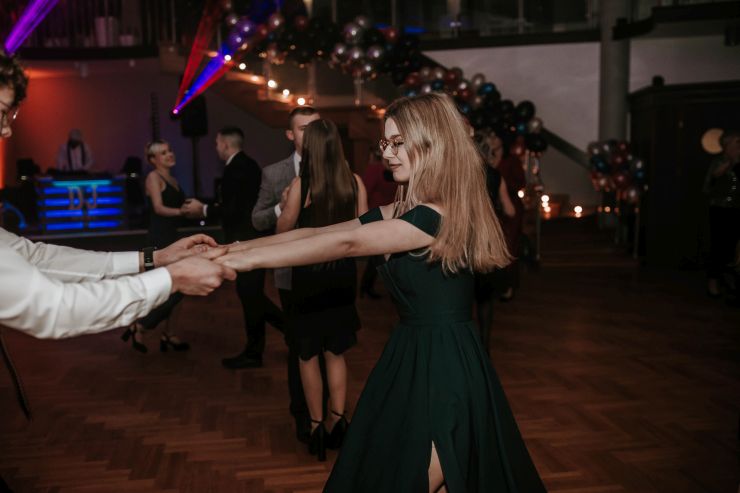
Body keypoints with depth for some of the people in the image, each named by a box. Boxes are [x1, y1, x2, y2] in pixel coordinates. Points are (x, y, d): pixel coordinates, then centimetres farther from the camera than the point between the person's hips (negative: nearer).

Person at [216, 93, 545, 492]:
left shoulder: (441, 216, -20)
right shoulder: (400, 213, 8)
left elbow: (347, 243, -26)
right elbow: (317, 232, 2)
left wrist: (248, 260, -24)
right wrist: (234, 247, -4)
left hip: (444, 367, -8)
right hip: (409, 358, 8)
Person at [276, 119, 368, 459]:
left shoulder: (301, 184, -12)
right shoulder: (355, 182, -4)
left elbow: (283, 231, -3)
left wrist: (286, 206, 14)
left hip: (309, 274, -3)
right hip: (342, 273, 3)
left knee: (308, 354, 12)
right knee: (336, 351, 19)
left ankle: (317, 425, 18)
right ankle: (337, 420, 18)